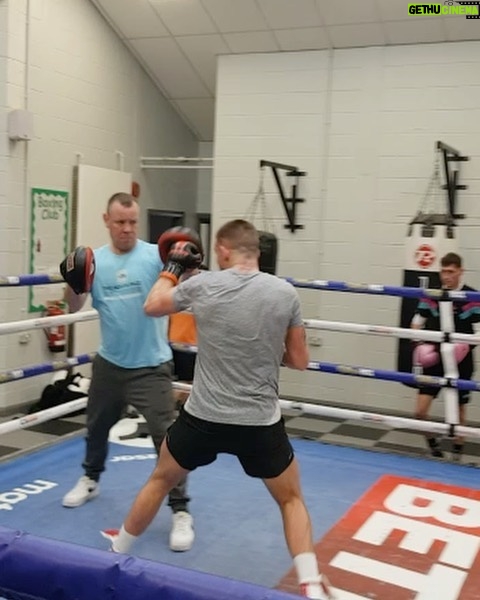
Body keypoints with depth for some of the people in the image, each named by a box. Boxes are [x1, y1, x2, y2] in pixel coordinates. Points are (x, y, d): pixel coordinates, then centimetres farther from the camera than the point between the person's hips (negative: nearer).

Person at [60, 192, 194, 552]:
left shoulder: (154, 255, -12)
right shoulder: (94, 261, -1)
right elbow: (75, 307, 1)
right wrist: (74, 283, -19)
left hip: (151, 366, -5)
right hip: (109, 363, 5)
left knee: (167, 437, -9)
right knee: (97, 426, 24)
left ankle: (181, 512, 1)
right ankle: (91, 479, 49)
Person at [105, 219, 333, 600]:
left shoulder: (202, 285, -7)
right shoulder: (285, 292, -7)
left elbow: (152, 306, 12)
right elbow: (299, 361, 1)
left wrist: (173, 268, 26)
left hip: (203, 417, 1)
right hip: (261, 422, 0)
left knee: (161, 480, 26)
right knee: (291, 499, 21)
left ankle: (116, 555, 42)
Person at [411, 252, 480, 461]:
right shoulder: (432, 295, 0)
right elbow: (417, 322, 8)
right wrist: (421, 344, -8)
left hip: (460, 363, -2)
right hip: (435, 360, 2)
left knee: (458, 411, 10)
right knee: (420, 411, -5)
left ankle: (457, 453, 29)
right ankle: (432, 444, 21)